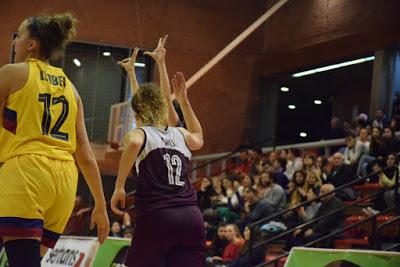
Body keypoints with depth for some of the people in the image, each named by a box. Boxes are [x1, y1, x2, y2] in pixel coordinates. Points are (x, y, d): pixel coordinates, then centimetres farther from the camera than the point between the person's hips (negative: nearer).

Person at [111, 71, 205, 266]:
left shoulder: (140, 133, 6)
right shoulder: (180, 135, 19)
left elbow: (134, 143, -21)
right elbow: (198, 137, 44)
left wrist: (119, 187, -15)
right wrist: (184, 101, 44)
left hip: (156, 216, -4)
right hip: (191, 217, 4)